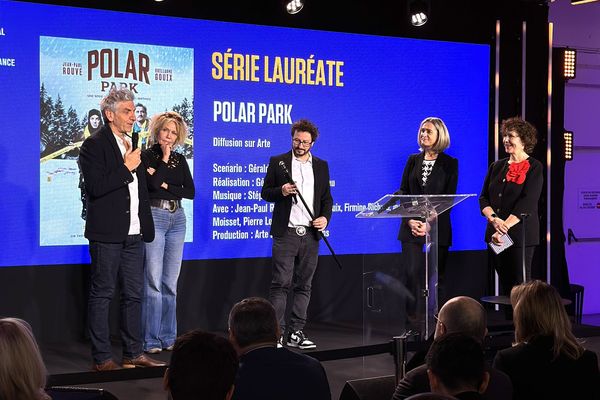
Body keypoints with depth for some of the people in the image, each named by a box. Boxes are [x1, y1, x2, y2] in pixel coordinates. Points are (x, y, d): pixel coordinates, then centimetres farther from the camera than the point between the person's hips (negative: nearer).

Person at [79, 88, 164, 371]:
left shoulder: (131, 145, 17)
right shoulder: (94, 145, -7)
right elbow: (95, 187, -19)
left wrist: (146, 226, 19)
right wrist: (126, 168, -15)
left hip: (133, 233, 8)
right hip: (107, 234, -8)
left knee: (134, 294, 10)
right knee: (102, 294, -1)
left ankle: (133, 354, 17)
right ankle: (102, 358, 3)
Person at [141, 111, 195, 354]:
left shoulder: (180, 160, 14)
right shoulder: (146, 156, -1)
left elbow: (190, 192, 5)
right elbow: (152, 184, -17)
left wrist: (166, 185, -6)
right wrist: (164, 159, -8)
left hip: (177, 218, 5)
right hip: (153, 217, -5)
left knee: (171, 282, 6)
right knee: (153, 281, -8)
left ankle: (168, 337, 11)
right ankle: (151, 340, -5)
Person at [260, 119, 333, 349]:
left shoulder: (321, 166, 13)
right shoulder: (277, 162, 5)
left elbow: (327, 198, 15)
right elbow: (265, 192, 5)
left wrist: (325, 217, -3)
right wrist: (281, 191, -16)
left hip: (310, 234, 4)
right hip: (286, 233, -3)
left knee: (303, 285, 6)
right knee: (280, 284, -7)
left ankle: (296, 332, 11)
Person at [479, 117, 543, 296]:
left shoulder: (534, 167, -2)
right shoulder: (497, 166, 15)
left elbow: (527, 202, -12)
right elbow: (484, 198, 9)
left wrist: (505, 227, -20)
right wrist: (493, 218, -11)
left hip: (521, 234, -5)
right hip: (495, 235, 5)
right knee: (504, 284, 8)